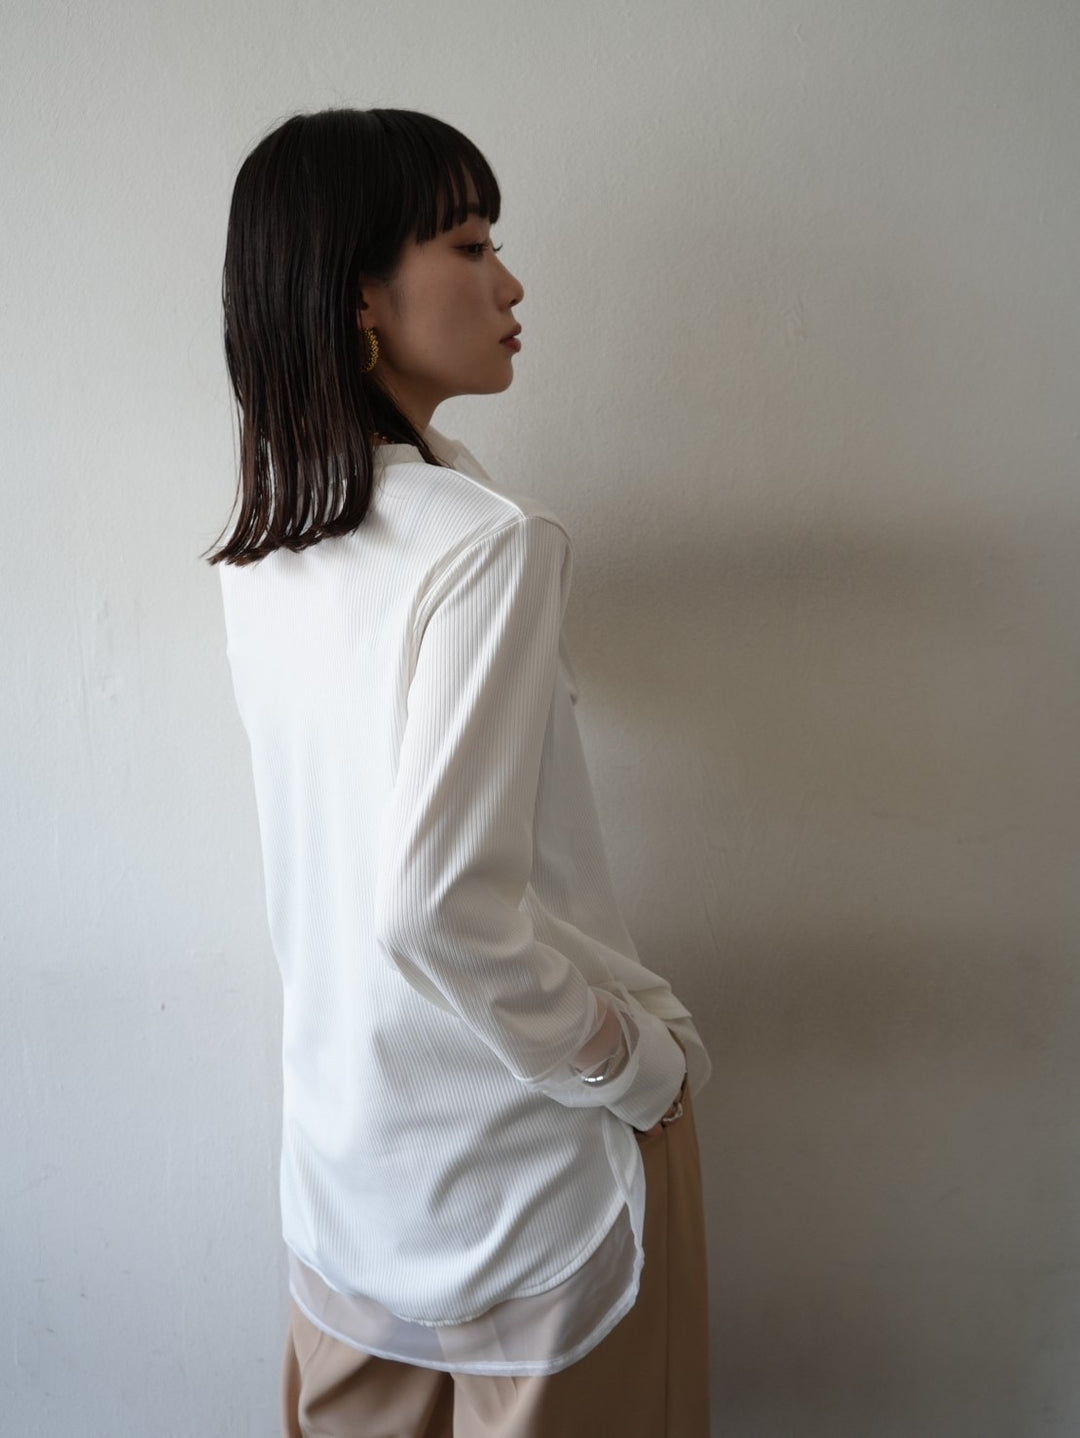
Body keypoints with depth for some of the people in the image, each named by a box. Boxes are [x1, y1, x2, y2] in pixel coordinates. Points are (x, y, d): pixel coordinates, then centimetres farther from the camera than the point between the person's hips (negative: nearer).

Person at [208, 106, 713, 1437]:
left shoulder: (261, 543, -1)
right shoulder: (490, 542, -25)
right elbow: (441, 911, -29)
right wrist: (645, 1065, -15)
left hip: (342, 1120, 7)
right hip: (528, 1160, -6)